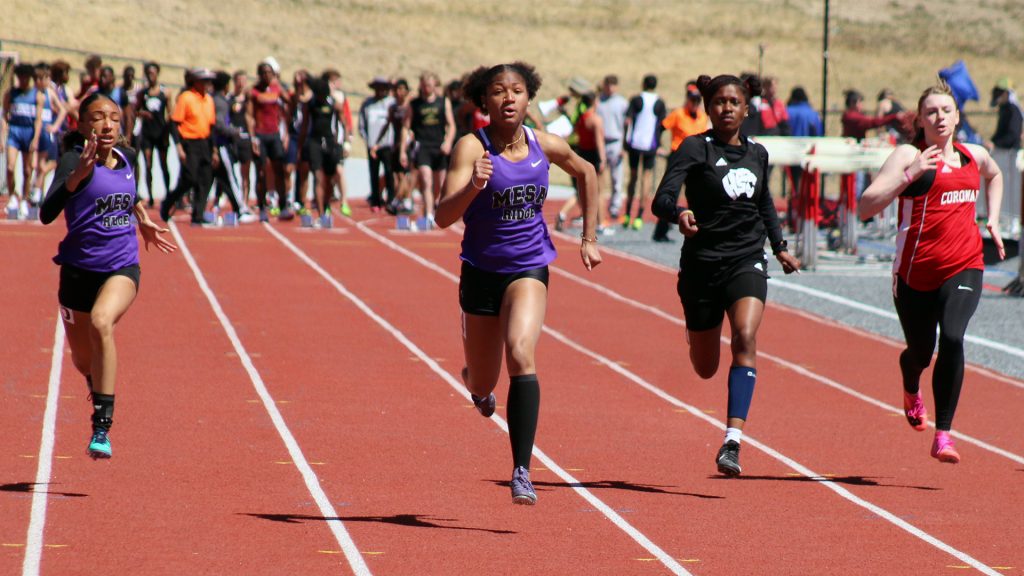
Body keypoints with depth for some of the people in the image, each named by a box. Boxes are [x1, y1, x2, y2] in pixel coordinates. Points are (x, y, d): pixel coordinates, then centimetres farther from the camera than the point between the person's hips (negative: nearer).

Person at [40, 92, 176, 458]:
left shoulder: (127, 157, 2)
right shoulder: (74, 160, -13)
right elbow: (47, 214, -30)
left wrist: (143, 221, 23)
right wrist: (78, 174, -40)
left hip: (123, 267, 1)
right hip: (79, 269, -1)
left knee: (101, 321, -31)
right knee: (84, 362, 14)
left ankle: (102, 425, -31)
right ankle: (99, 388, 55)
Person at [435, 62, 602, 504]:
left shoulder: (545, 146, -5)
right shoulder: (471, 147, -15)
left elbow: (586, 173, 17)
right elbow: (443, 217, -25)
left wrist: (589, 239, 15)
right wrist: (473, 187, -44)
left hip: (529, 270, 0)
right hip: (481, 271, 0)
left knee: (521, 355, -27)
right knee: (482, 385, 14)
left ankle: (522, 471, -27)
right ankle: (475, 382, 55)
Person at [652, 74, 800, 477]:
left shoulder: (757, 154, 8)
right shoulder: (695, 149, -6)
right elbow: (662, 199, -19)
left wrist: (779, 247, 27)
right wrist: (679, 213, -41)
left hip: (747, 261, 2)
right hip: (702, 263, -2)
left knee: (745, 338, -25)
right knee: (705, 368, 10)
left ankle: (732, 442, -32)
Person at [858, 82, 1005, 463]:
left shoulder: (975, 156, 10)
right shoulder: (909, 156, -6)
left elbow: (995, 176, 37)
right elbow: (865, 207, -17)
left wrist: (992, 220, 23)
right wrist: (910, 174, -26)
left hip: (964, 267, 2)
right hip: (915, 271, -2)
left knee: (952, 339, -22)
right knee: (920, 351, 12)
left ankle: (943, 434, -16)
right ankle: (911, 393, 51)